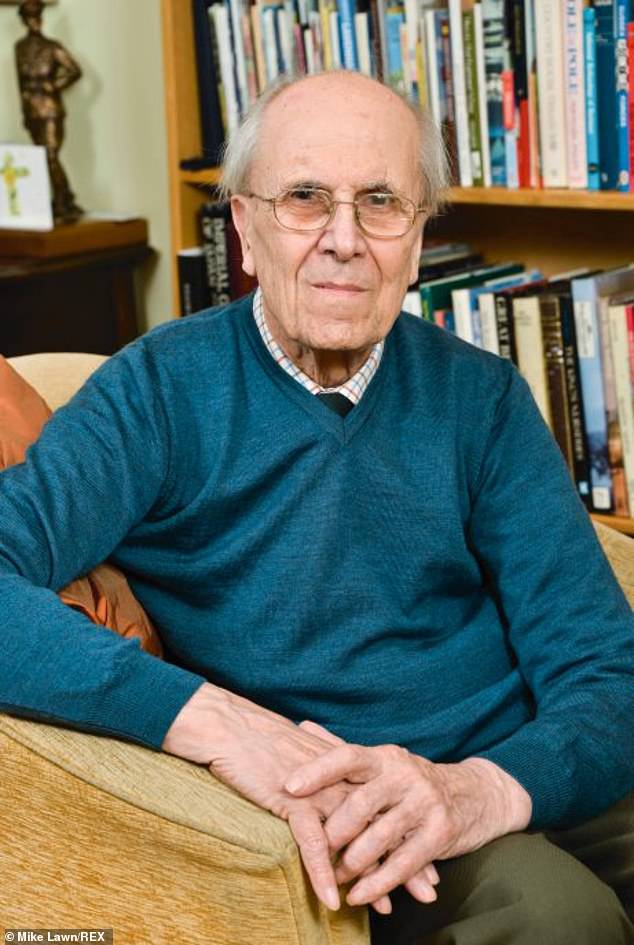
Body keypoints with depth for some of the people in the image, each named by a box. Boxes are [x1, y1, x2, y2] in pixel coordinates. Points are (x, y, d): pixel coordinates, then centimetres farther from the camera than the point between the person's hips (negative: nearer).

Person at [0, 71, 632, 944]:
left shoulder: (481, 397, 5)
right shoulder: (162, 390, -4)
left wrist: (485, 787, -22)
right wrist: (206, 715, -31)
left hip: (532, 784, 4)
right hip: (329, 827, -4)